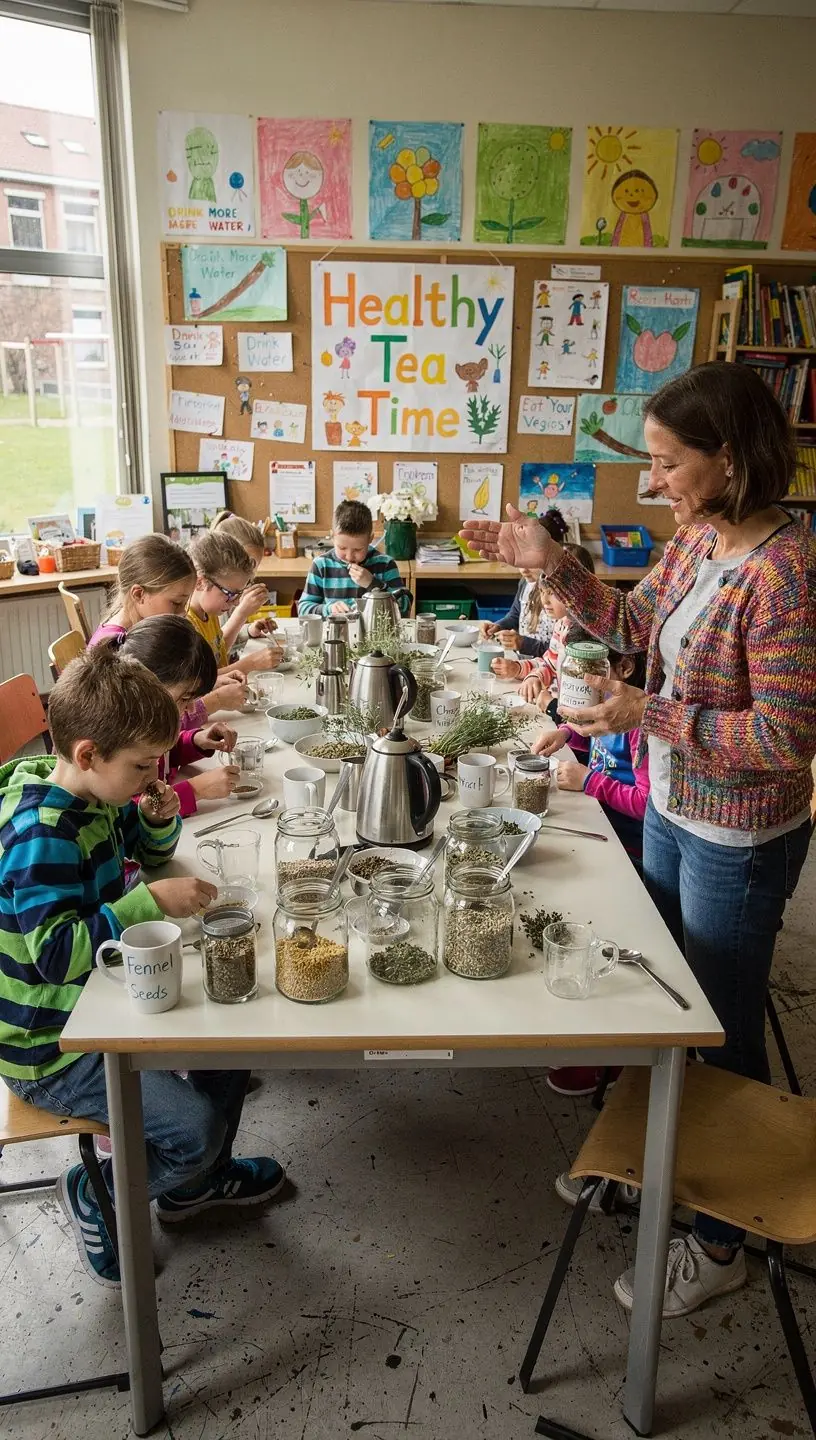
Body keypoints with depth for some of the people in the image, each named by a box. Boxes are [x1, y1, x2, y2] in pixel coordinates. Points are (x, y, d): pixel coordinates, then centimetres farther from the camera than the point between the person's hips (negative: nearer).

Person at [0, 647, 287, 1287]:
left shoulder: (91, 796, 1)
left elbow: (147, 848, 19)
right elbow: (55, 952, -33)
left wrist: (160, 818, -4)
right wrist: (151, 902, -37)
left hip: (99, 1001, 10)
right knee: (194, 1127, -19)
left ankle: (194, 1181, 32)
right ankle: (94, 1197, 13)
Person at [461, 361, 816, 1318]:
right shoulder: (697, 538, 0)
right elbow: (635, 623, 13)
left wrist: (649, 713, -26)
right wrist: (552, 565, 2)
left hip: (736, 841, -8)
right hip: (669, 811, 8)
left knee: (723, 1033, 10)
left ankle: (719, 1243, 34)